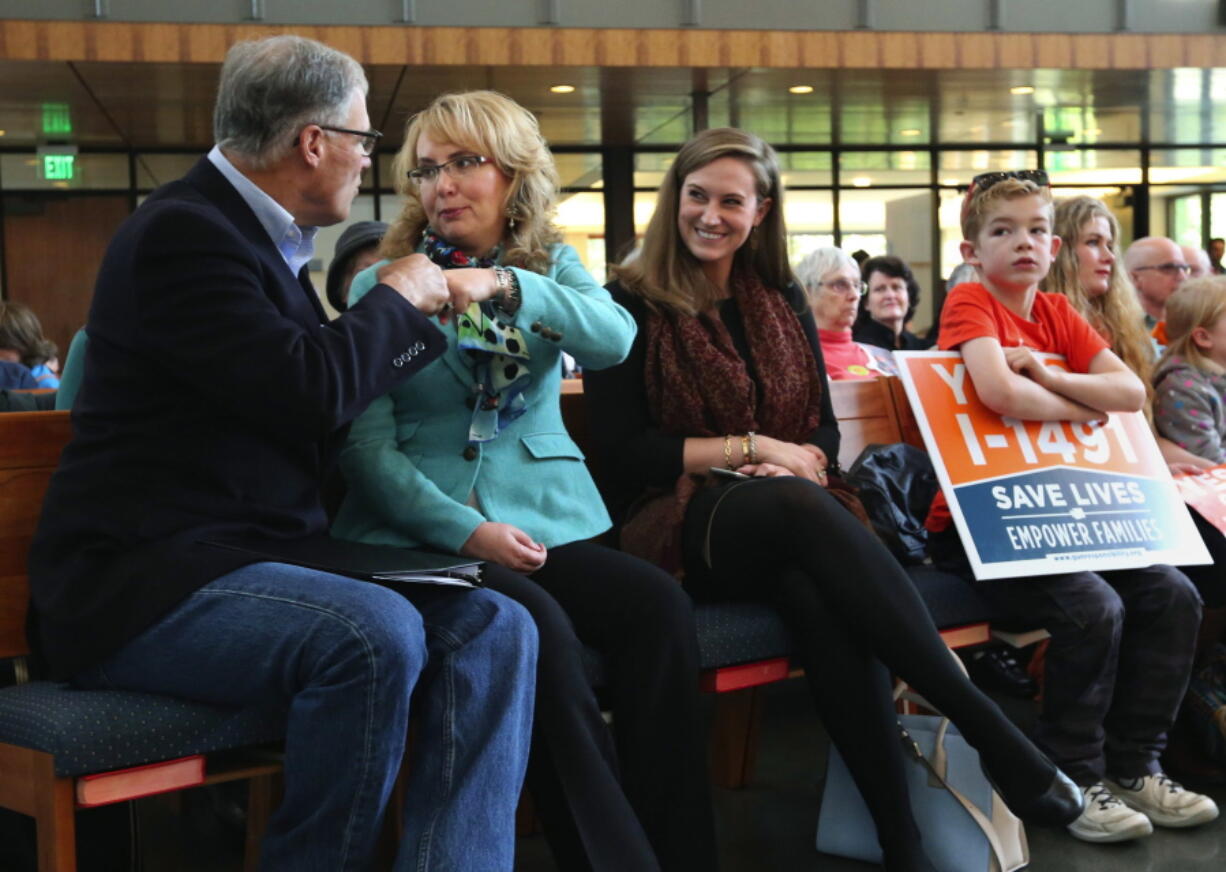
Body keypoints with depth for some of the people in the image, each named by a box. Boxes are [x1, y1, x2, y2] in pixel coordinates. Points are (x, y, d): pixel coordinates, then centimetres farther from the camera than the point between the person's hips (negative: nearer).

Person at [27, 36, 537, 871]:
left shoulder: (265, 237, 15)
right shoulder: (184, 230, -12)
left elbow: (321, 410, 25)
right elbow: (310, 390, -23)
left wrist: (412, 310, 23)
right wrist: (396, 297, -6)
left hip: (254, 560, 9)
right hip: (144, 581, -9)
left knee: (494, 628, -9)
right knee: (377, 633, -33)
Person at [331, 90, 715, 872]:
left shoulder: (551, 264, 14)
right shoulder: (382, 284, 5)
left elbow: (615, 340, -9)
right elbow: (367, 442, -4)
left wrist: (505, 286, -24)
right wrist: (465, 529, -18)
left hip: (547, 518, 3)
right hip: (425, 534, -3)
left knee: (658, 608, -25)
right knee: (533, 627, -33)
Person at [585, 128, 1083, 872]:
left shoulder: (782, 301, 18)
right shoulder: (632, 304, 4)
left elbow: (824, 431, 15)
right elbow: (624, 452, -4)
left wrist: (796, 464, -9)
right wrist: (751, 449, -8)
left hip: (792, 523, 4)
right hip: (680, 527, -3)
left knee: (818, 589, -36)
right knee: (799, 506, -38)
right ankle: (989, 729, -41)